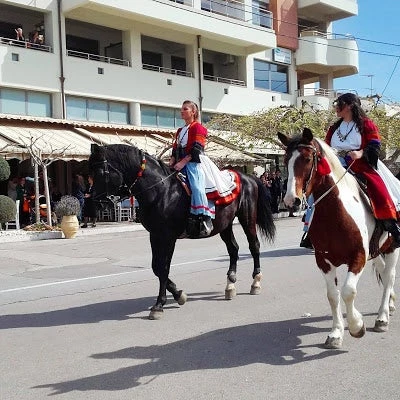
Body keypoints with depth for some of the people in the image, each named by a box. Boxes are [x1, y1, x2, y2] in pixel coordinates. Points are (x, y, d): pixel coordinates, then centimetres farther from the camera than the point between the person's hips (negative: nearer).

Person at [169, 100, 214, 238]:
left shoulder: (198, 127, 1)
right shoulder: (180, 131, 26)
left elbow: (196, 149, -11)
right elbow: (175, 149, 22)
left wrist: (182, 162, -19)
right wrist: (171, 163, 4)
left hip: (194, 163, -9)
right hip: (180, 164, 9)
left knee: (196, 187, -28)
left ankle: (205, 220, -33)